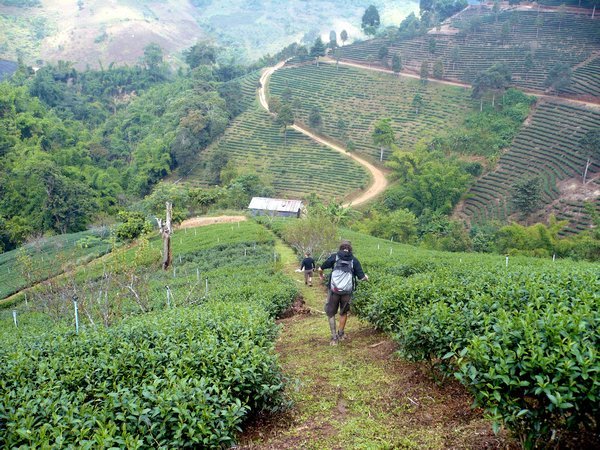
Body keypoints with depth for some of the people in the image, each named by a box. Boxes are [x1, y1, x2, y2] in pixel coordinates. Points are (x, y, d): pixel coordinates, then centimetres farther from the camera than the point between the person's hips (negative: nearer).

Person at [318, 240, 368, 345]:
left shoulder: (334, 257, -3)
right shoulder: (354, 260, -2)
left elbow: (320, 269, 2)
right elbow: (362, 277, -1)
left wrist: (321, 275, 25)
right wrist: (366, 277, 22)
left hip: (333, 290, -1)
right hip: (347, 292, 1)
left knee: (331, 313, 13)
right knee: (344, 312, 23)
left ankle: (334, 337, 10)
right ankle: (340, 334, 34)